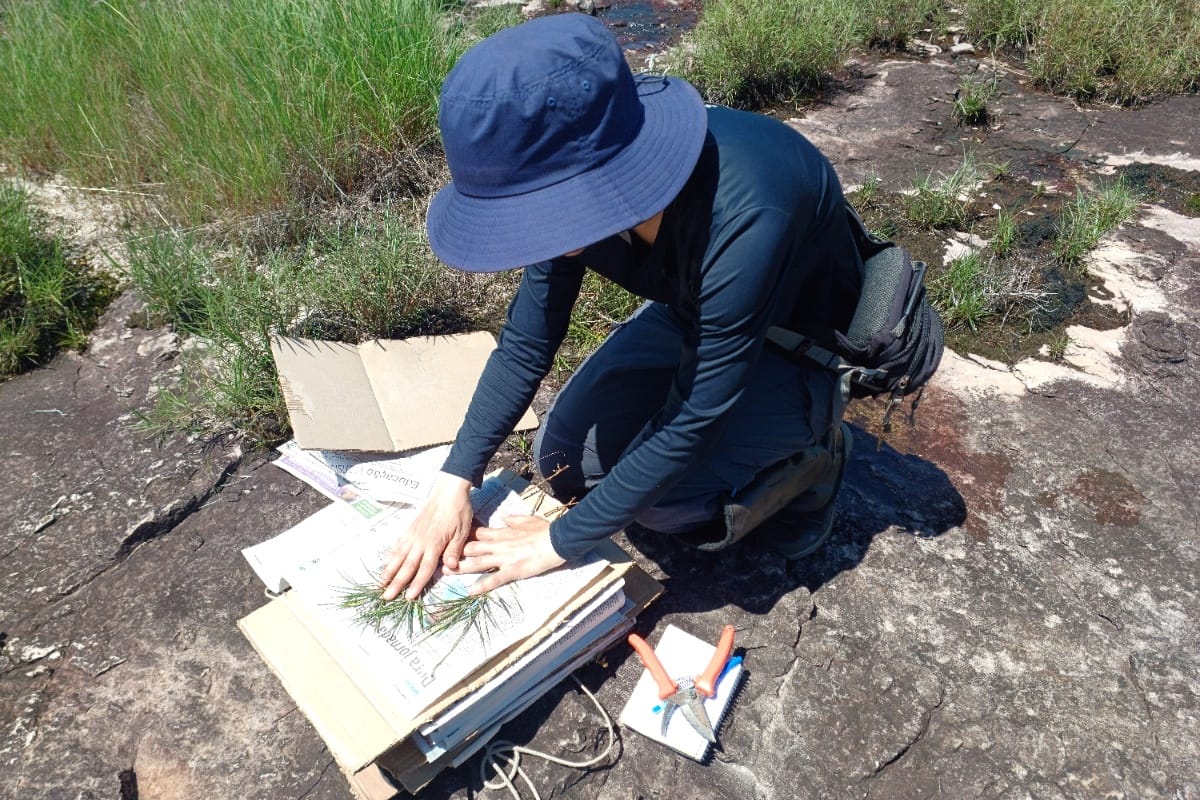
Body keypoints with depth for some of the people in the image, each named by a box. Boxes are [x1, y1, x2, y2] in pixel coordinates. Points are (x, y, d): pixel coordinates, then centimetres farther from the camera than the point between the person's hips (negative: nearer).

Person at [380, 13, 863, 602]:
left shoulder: (741, 220, -41)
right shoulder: (581, 183, -21)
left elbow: (690, 427, -33)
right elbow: (526, 343, -10)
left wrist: (562, 541, -25)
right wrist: (454, 483, -15)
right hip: (694, 313, 6)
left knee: (659, 492, -24)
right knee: (564, 461, -1)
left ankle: (812, 455, 3)